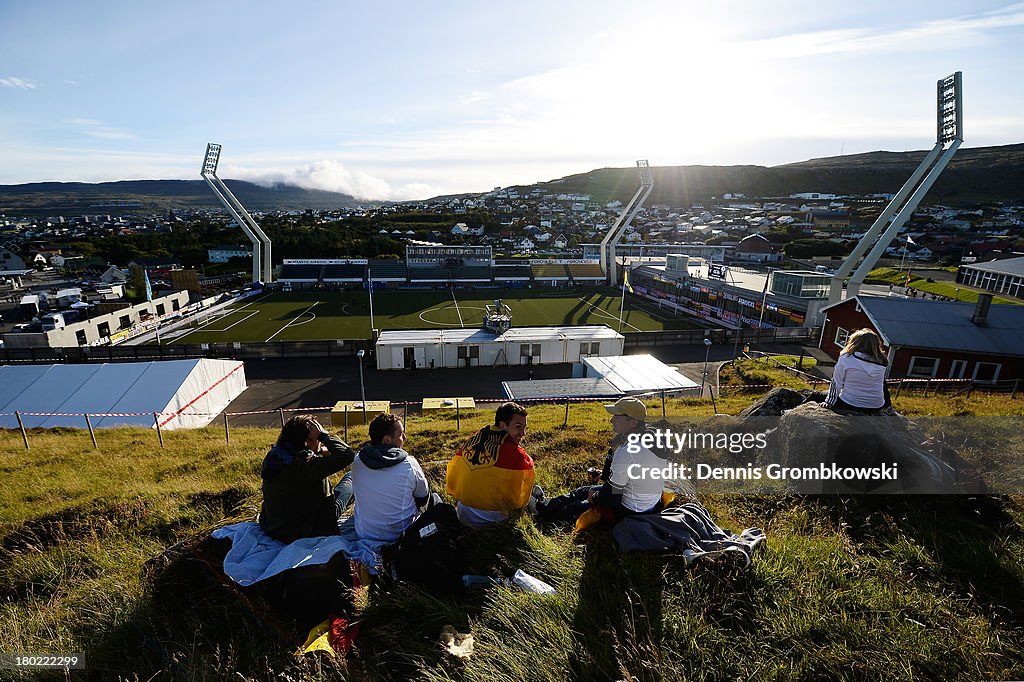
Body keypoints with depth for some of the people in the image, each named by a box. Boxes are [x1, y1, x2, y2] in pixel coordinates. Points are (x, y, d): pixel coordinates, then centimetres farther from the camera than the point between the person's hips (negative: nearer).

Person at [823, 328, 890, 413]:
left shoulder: (846, 359, -11)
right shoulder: (881, 363, -2)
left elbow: (836, 384, -7)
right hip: (875, 408, 4)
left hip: (848, 406, -4)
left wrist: (829, 402, -1)